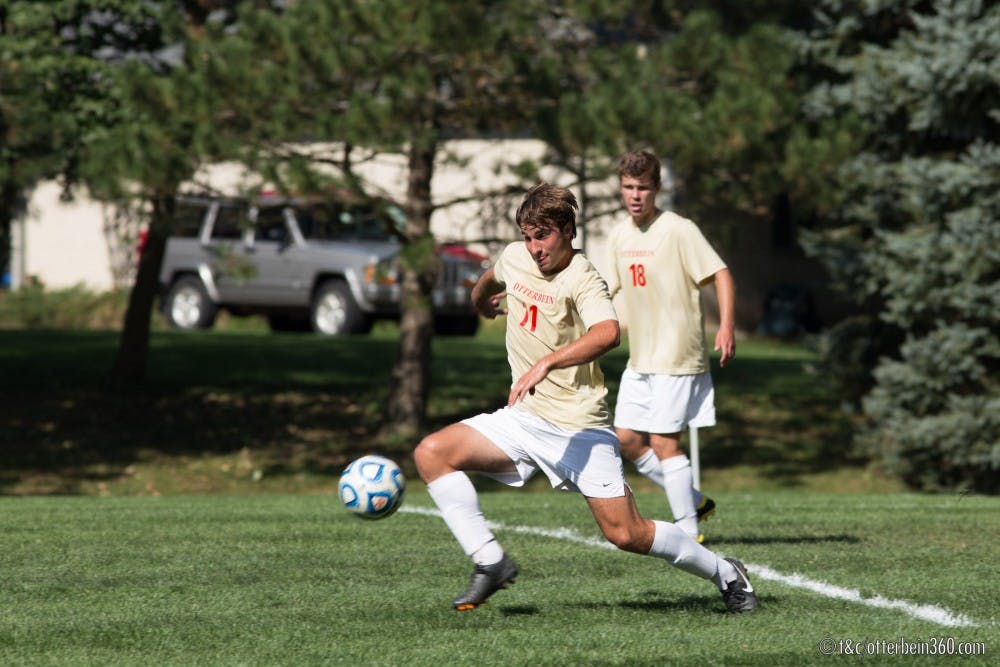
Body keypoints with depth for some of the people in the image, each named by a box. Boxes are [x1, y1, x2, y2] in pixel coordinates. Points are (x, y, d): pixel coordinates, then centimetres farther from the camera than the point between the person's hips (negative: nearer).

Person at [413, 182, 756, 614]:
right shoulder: (514, 258, 3)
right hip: (524, 418, 6)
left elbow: (607, 333, -40)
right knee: (431, 453, -13)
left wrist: (545, 363, -50)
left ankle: (725, 574, 14)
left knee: (627, 535, -9)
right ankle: (490, 563, -9)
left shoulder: (582, 280, -18)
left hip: (580, 428, -6)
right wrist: (480, 300, 51)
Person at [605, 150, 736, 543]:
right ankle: (694, 502, 21)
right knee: (627, 439, 7)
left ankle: (688, 531, -1)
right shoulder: (619, 236, 9)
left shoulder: (679, 230, -12)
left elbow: (720, 275, -15)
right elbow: (606, 289, 22)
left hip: (676, 358, -8)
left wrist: (726, 327, -26)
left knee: (663, 443, -10)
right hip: (639, 360, 8)